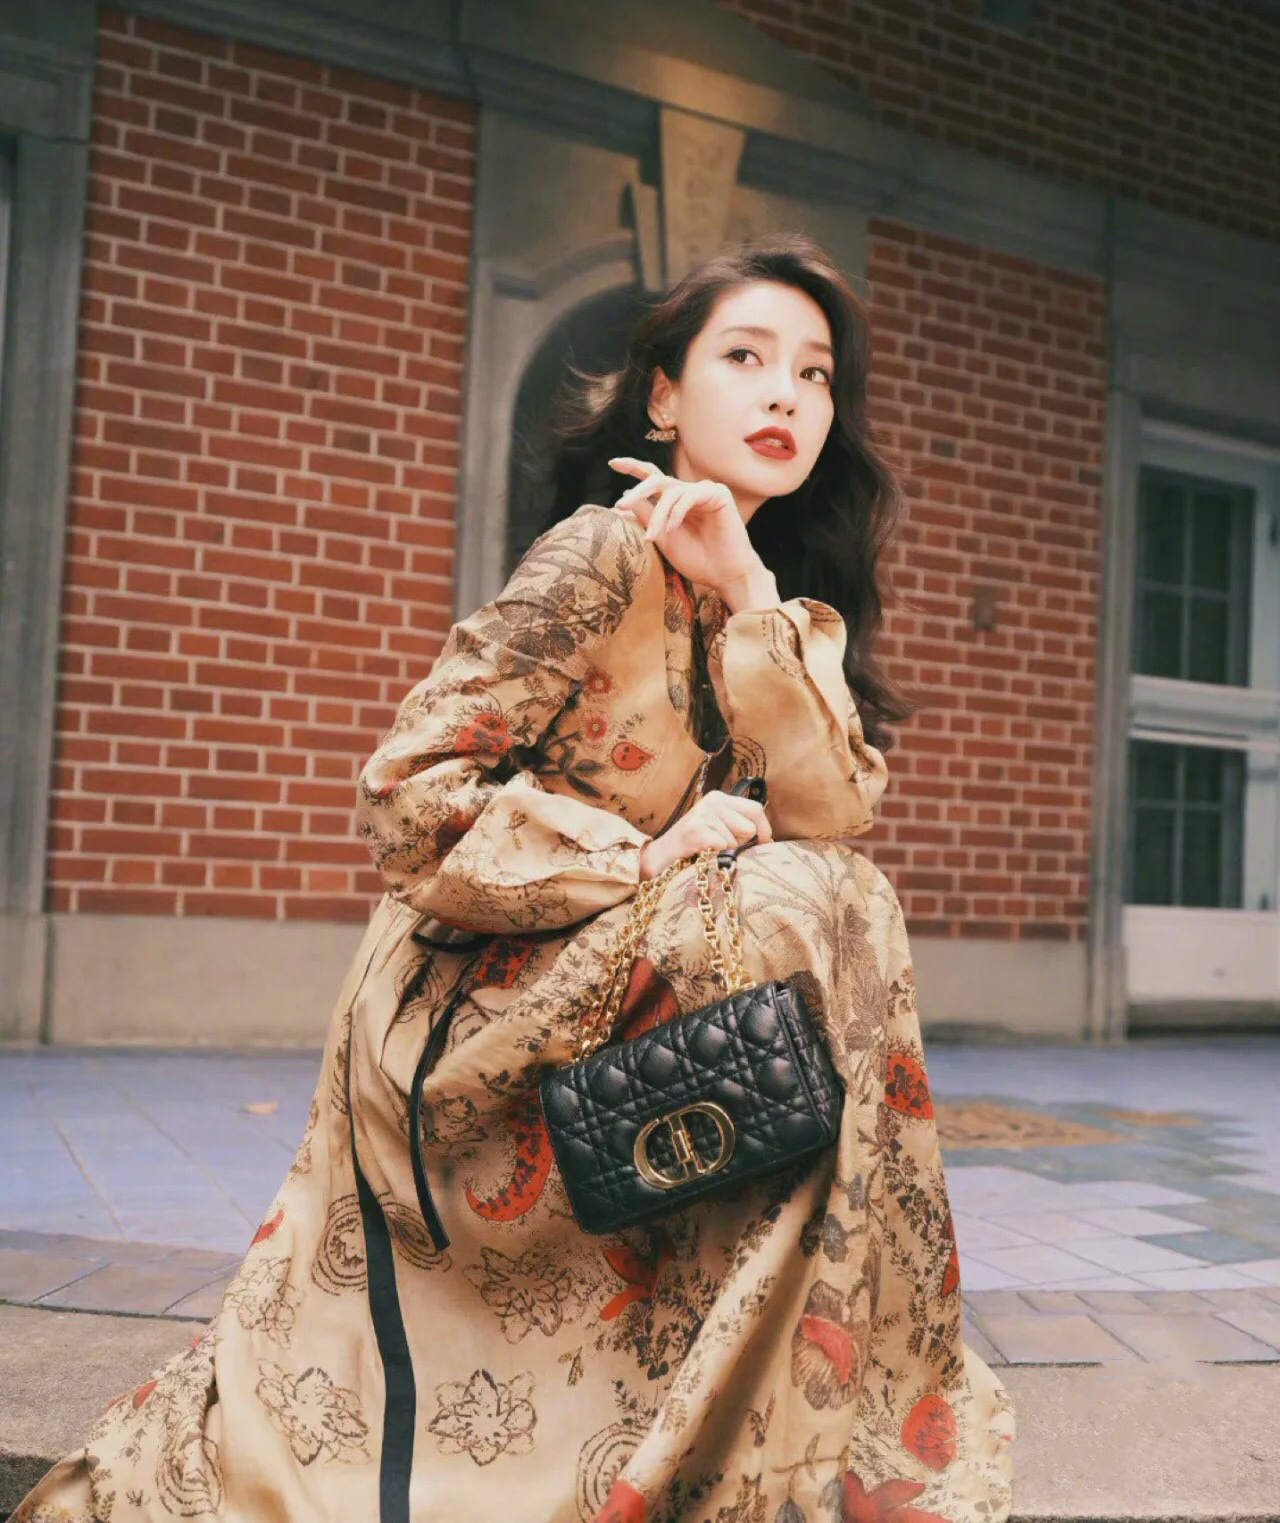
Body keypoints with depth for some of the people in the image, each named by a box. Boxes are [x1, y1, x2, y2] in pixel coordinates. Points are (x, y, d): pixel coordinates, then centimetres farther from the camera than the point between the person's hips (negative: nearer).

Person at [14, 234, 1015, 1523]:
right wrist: (642, 855, -21)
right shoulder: (608, 555, -15)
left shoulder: (784, 603, 9)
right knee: (824, 917, -23)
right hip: (466, 1004, -8)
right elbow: (404, 801, -19)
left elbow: (837, 816, -8)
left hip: (580, 1004, 8)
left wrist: (749, 595, -16)